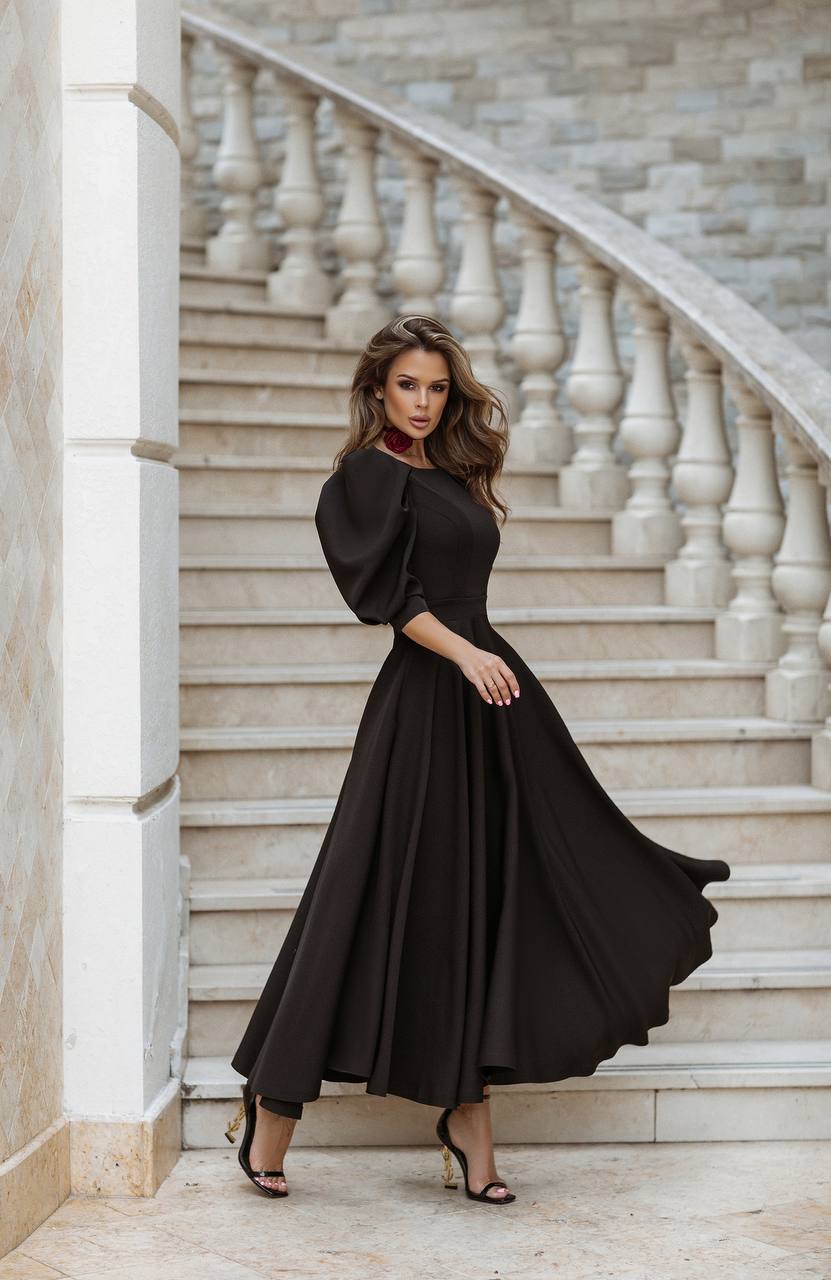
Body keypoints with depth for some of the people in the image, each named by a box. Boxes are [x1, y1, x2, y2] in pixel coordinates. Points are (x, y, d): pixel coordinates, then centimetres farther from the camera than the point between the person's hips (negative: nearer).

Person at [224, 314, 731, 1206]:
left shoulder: (452, 478, 18)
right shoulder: (367, 476, -4)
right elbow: (389, 593, -14)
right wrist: (465, 654, -23)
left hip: (491, 699, 8)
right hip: (423, 703, -8)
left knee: (487, 897, 4)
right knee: (392, 897, -6)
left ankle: (467, 1112, 8)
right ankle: (272, 1105, 6)